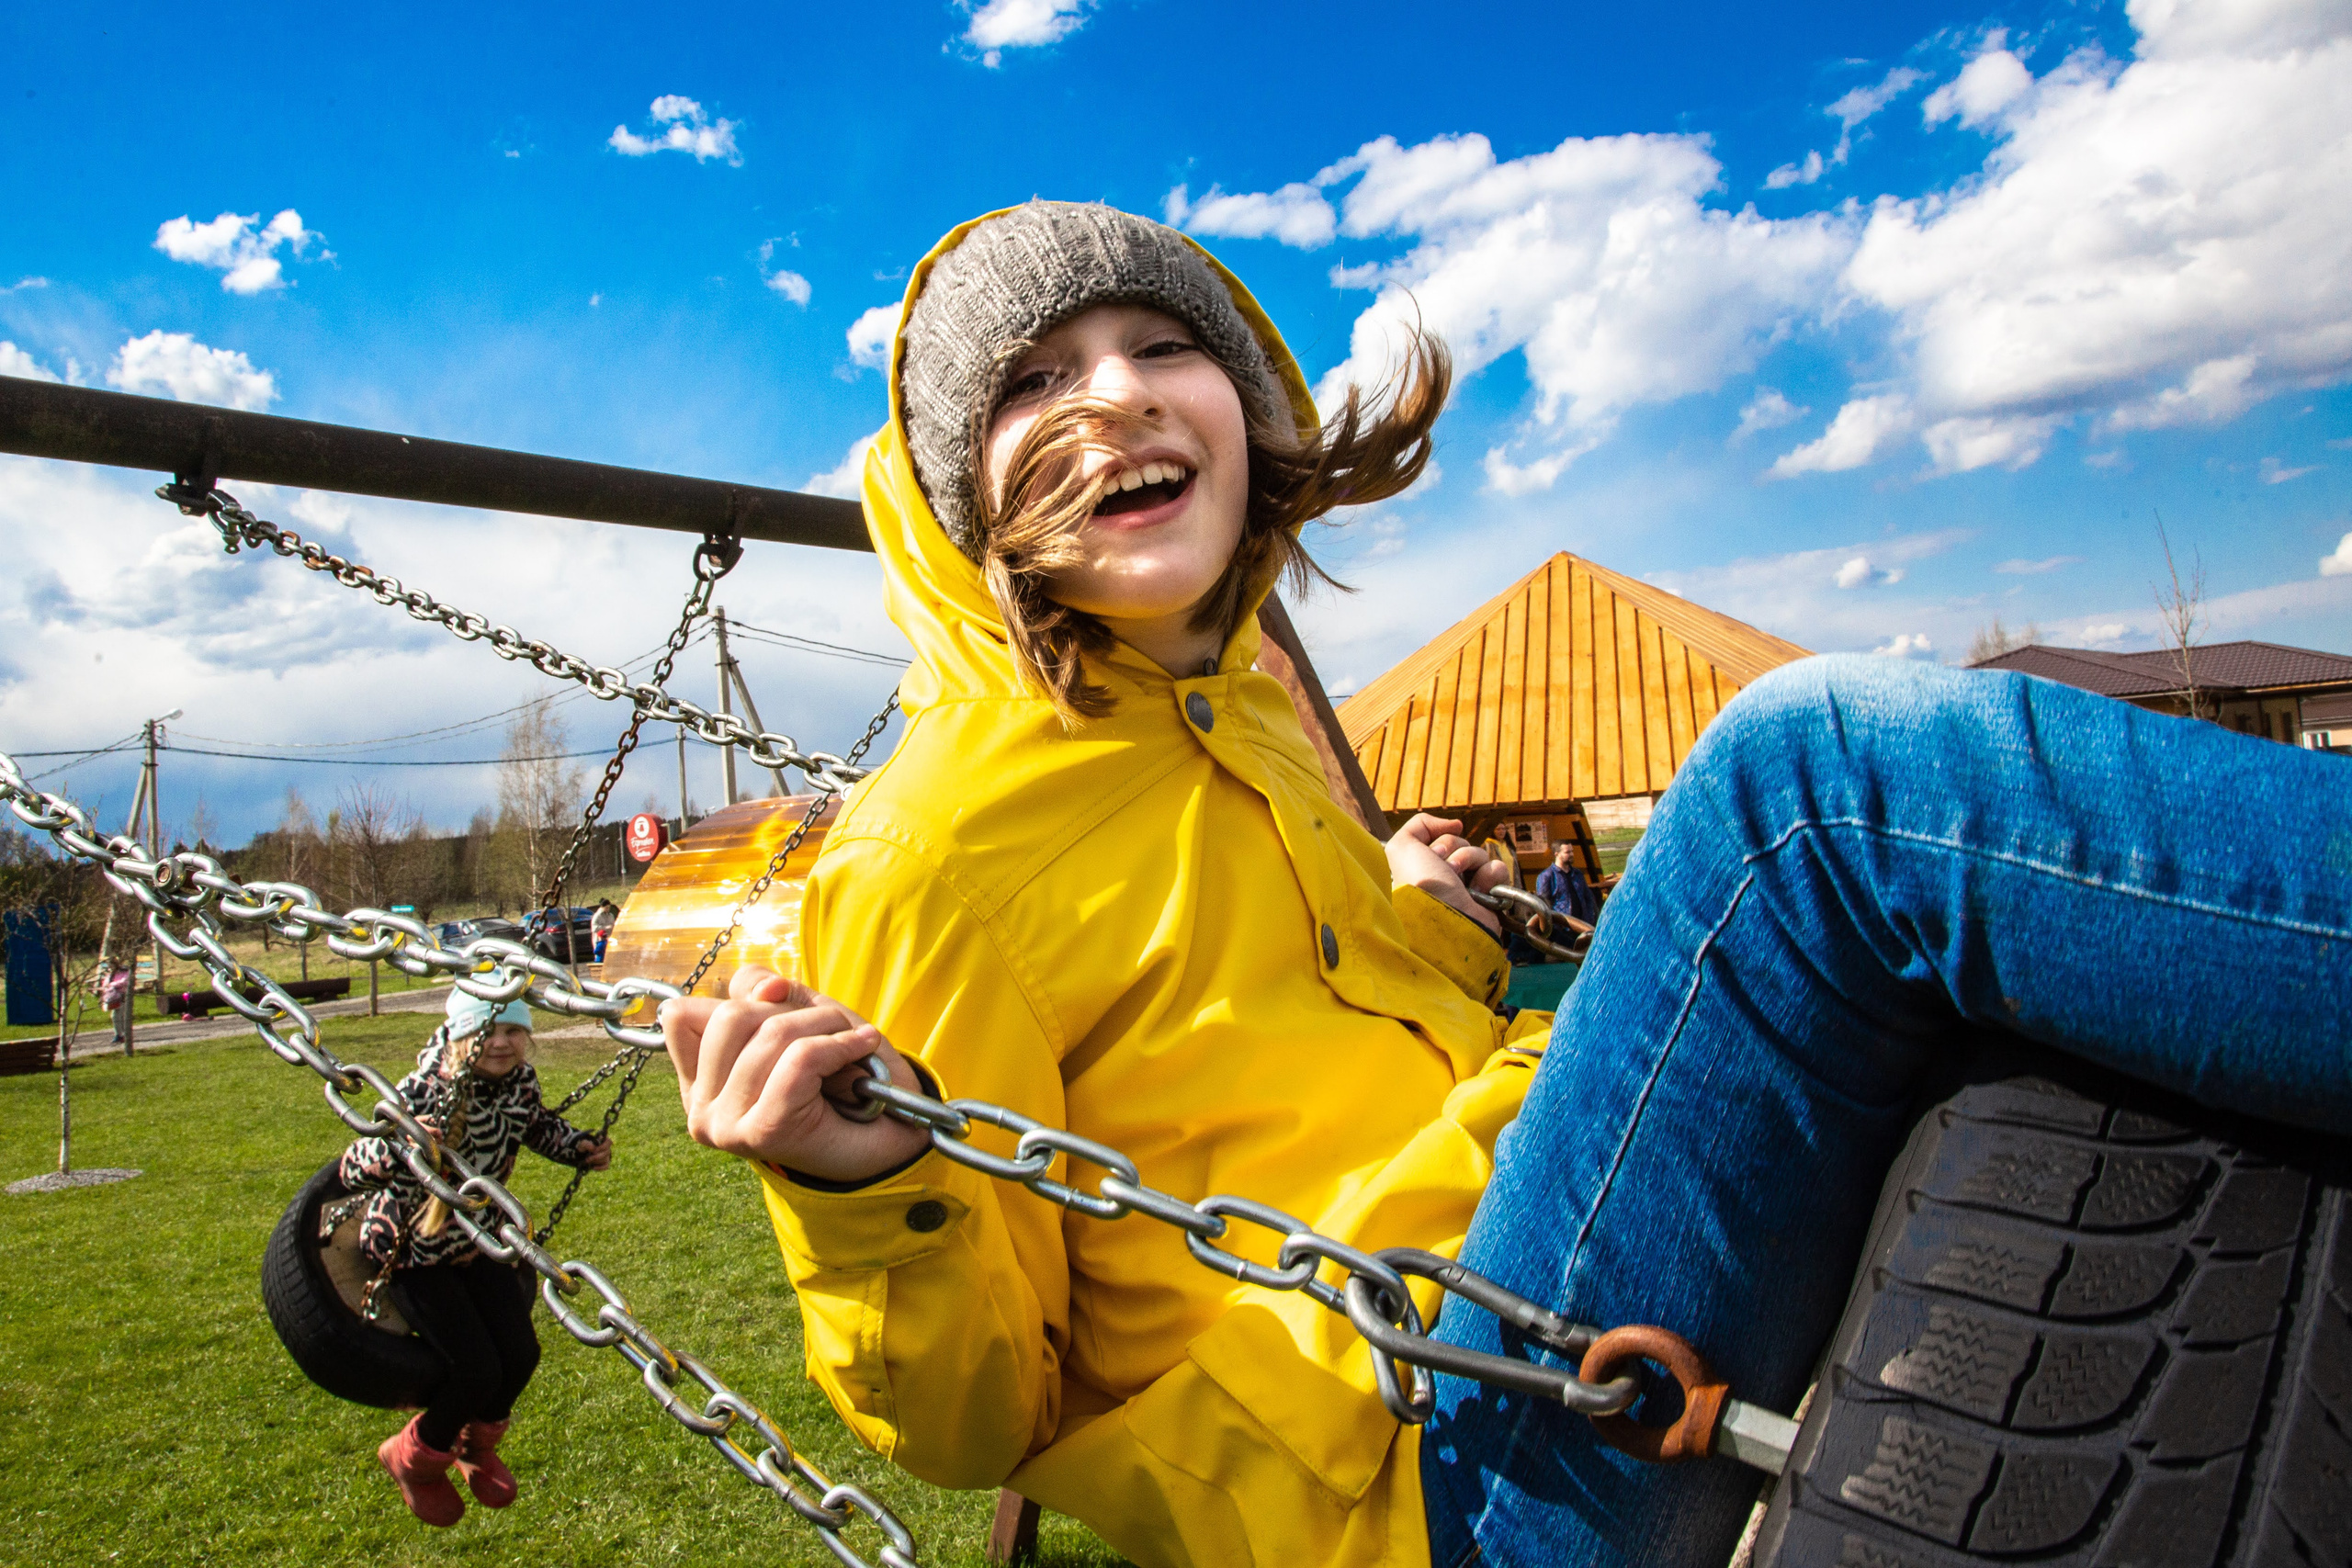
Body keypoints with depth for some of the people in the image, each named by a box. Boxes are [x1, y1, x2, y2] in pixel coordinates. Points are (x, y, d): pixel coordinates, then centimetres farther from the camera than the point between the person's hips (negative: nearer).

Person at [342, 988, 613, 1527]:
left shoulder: (521, 1080, -12)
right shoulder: (424, 1093, -31)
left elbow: (538, 1127, 12)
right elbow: (351, 1171, -34)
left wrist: (580, 1146, -5)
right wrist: (397, 1145, -54)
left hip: (475, 1239, 6)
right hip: (409, 1247, -6)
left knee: (521, 1354, -1)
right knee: (478, 1368, -13)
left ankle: (476, 1446, 33)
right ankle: (414, 1458, 21)